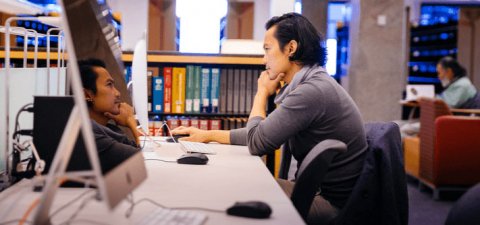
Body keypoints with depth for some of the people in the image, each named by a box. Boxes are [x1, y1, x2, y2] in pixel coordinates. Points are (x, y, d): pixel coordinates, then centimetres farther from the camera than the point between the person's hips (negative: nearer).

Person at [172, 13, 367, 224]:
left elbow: (257, 143, -17)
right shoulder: (311, 84, 8)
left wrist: (262, 93, -2)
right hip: (318, 188, 8)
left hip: (333, 204, -8)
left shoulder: (313, 90, -24)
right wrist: (208, 135, 15)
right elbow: (263, 134, 15)